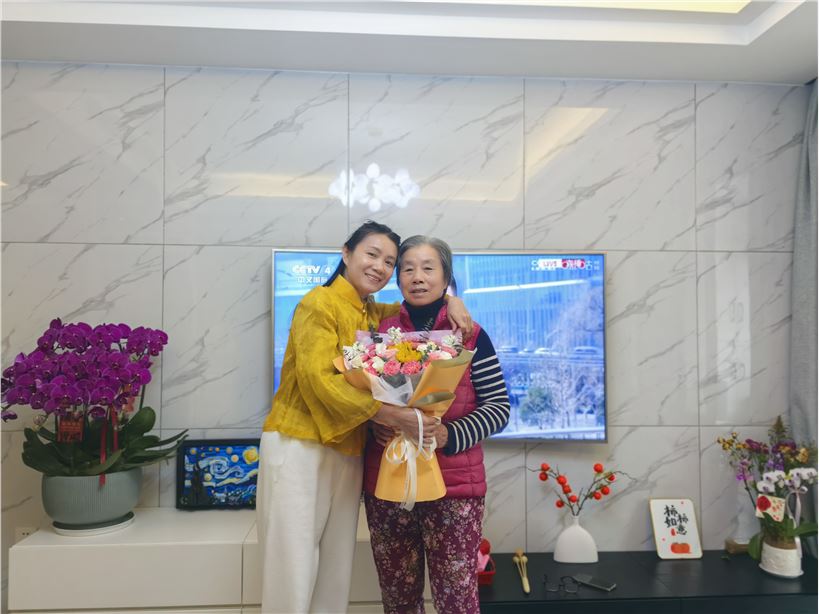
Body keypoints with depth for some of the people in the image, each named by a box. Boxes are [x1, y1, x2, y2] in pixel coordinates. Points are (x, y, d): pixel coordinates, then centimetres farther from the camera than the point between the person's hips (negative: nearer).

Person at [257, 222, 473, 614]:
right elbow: (318, 379, -20)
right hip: (299, 445, -7)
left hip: (348, 452, 7)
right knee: (293, 569, 0)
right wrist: (390, 414, -27)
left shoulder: (375, 314, 12)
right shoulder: (319, 303, -9)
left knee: (337, 571, 14)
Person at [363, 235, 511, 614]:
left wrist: (450, 435, -19)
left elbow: (498, 406, -3)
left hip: (453, 485, -2)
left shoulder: (470, 335, -2)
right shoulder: (380, 333, 6)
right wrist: (375, 426, -9)